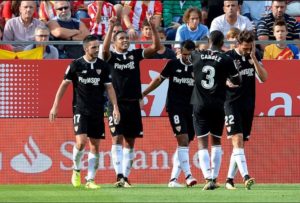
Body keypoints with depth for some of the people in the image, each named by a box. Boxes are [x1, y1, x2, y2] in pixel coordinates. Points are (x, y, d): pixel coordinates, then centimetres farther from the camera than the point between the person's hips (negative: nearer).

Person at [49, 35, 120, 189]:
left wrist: (115, 107, -2)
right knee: (81, 141, -18)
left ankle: (90, 180, 10)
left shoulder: (103, 66, 4)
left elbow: (109, 87, 8)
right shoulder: (76, 65, -3)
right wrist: (55, 106, 1)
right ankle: (76, 169, 8)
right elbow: (64, 85, 3)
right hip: (80, 110, -3)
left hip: (97, 111, 3)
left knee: (95, 146, 3)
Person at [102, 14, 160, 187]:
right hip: (117, 103, -4)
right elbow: (105, 49, -22)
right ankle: (119, 176, -18)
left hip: (133, 103, 4)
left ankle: (126, 177, 11)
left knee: (130, 141, 6)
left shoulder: (135, 55, 10)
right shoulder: (111, 57, 1)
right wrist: (111, 28, -31)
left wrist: (153, 26, -10)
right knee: (117, 138, -12)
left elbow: (156, 46, 2)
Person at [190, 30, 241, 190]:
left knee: (202, 143, -2)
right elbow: (236, 81, 4)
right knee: (216, 141, 16)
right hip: (217, 105, 0)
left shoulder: (197, 56, 0)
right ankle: (214, 178, 12)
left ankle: (208, 178, -19)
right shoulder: (225, 60, -5)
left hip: (200, 105, 0)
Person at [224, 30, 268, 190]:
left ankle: (229, 179, 13)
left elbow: (264, 78, -3)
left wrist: (253, 58, -10)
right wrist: (228, 82, -21)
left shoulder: (254, 56, 7)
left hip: (248, 104, 5)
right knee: (237, 139, -18)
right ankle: (245, 176, -29)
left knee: (241, 143, 6)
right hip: (232, 103, -5)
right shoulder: (228, 57, -5)